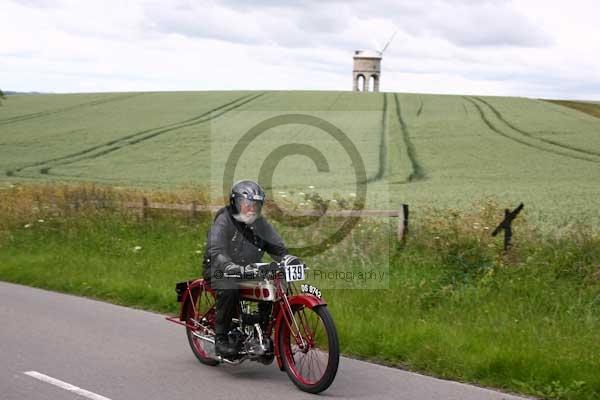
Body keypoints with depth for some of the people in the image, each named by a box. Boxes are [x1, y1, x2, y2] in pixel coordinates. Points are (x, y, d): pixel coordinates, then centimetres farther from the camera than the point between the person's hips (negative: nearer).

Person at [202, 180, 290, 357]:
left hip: (249, 272, 6)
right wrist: (234, 268, -45)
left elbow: (277, 247, 6)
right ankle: (221, 339, -22)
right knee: (230, 290, -36)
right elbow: (216, 251, -26)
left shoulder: (260, 223, 8)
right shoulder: (223, 221, -12)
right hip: (221, 272, -6)